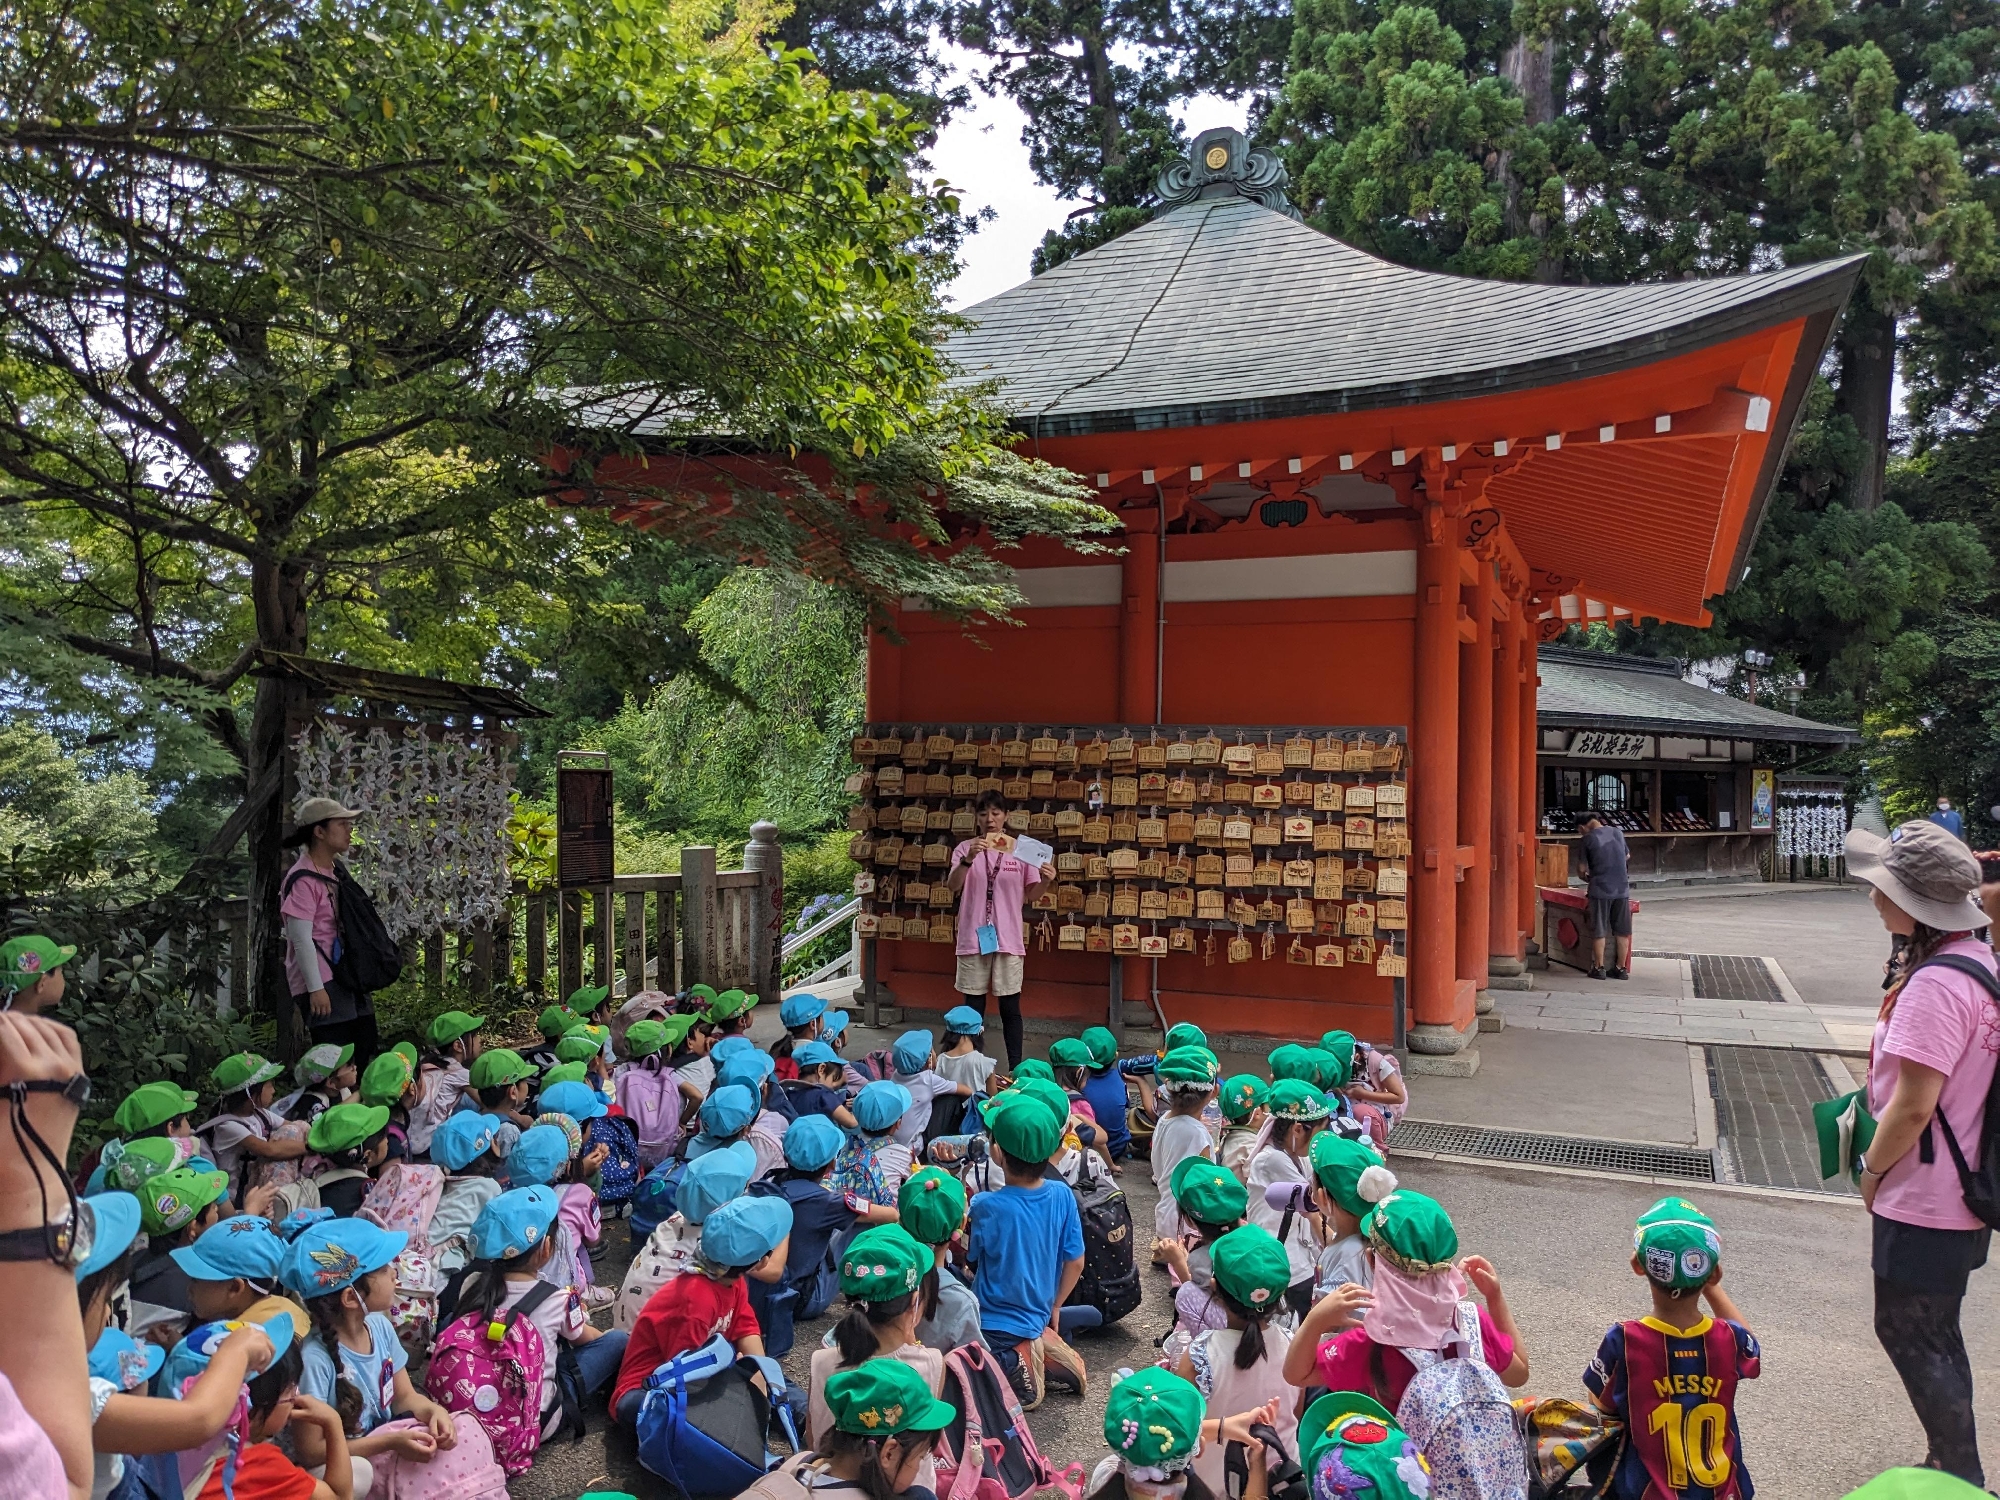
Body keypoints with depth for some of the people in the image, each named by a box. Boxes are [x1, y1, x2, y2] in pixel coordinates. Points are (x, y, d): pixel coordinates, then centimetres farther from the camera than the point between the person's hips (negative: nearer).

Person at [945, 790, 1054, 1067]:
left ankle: (1016, 1067, 12)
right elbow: (953, 886, -12)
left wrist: (1045, 881, -17)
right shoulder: (965, 848, 1)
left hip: (1008, 938, 0)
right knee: (973, 1005, 8)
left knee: (1010, 1006, 4)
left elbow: (1030, 893, 5)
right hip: (973, 937, 0)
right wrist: (969, 859, -28)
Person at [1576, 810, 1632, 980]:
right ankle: (1621, 968, 15)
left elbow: (1582, 869, -4)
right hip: (1622, 889, 4)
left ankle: (1599, 968, 7)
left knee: (1599, 931, 4)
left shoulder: (1586, 840, -6)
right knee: (1622, 931, 10)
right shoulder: (1618, 833, 8)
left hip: (1600, 890, -4)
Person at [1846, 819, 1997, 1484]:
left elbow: (1913, 1106, -26)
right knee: (1934, 1335, 21)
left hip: (1923, 1203, -10)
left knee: (1910, 1334, 6)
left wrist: (1873, 1167, -9)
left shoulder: (1934, 985, -27)